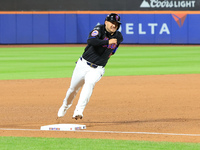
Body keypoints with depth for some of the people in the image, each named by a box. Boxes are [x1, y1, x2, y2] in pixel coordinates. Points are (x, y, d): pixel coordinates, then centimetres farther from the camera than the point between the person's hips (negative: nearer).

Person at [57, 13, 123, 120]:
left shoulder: (118, 37, -1)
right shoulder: (99, 29, -16)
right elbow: (90, 41, -37)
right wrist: (108, 42, -43)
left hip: (97, 69, 1)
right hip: (83, 65, -1)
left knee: (89, 83, -30)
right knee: (73, 88, 13)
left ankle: (78, 111, -38)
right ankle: (65, 105, 45)